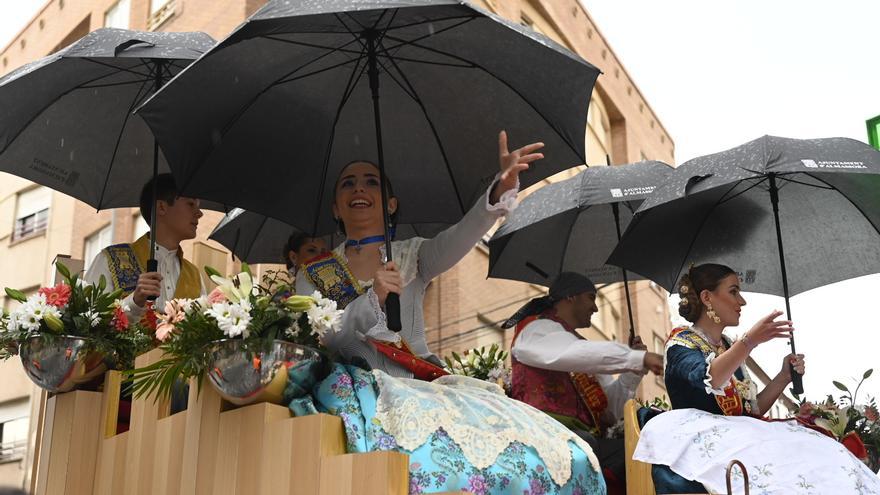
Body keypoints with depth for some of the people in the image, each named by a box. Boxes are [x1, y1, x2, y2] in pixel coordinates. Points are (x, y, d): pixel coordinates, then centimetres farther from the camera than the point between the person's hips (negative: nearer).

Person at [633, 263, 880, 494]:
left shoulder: (729, 347, 22)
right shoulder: (682, 341, -1)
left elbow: (752, 410, 20)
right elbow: (708, 380, -24)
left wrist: (784, 376, 8)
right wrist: (750, 341, -34)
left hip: (739, 439, 7)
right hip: (701, 441, -7)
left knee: (824, 452, -18)